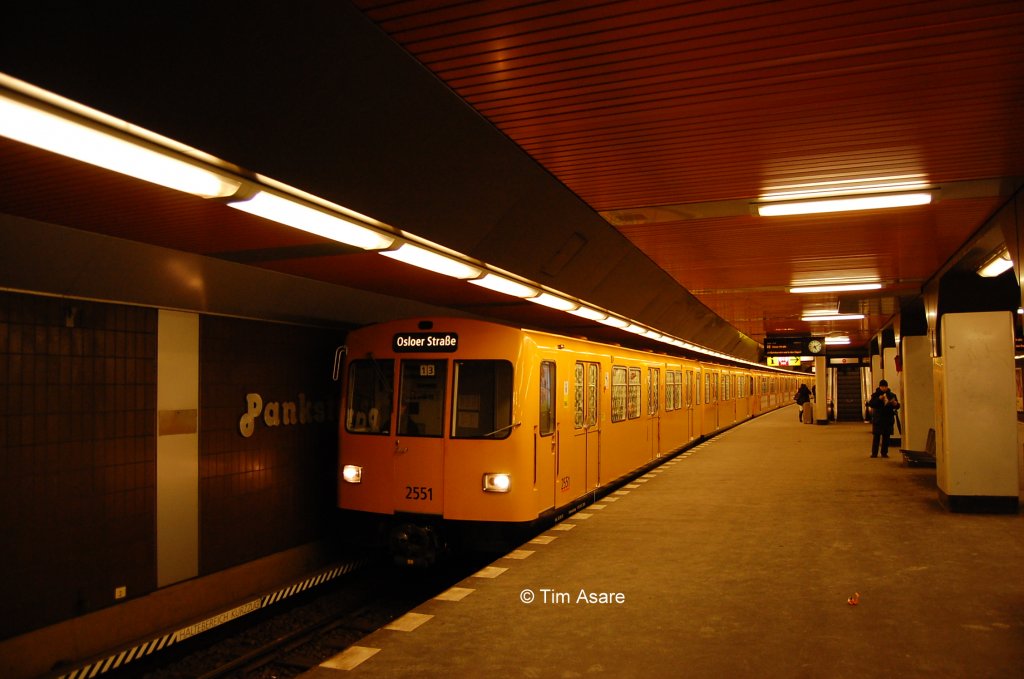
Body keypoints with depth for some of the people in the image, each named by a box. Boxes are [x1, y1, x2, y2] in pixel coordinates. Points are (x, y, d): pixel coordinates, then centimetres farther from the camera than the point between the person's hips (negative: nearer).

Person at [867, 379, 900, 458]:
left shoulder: (892, 395, 9)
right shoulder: (875, 395, 2)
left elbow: (897, 406, 11)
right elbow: (870, 404, -10)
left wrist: (895, 404, -13)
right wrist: (879, 399, -21)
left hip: (888, 419, 2)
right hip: (877, 419, -2)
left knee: (886, 437, 4)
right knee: (876, 437, -2)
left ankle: (884, 453, 12)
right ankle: (874, 453, 3)